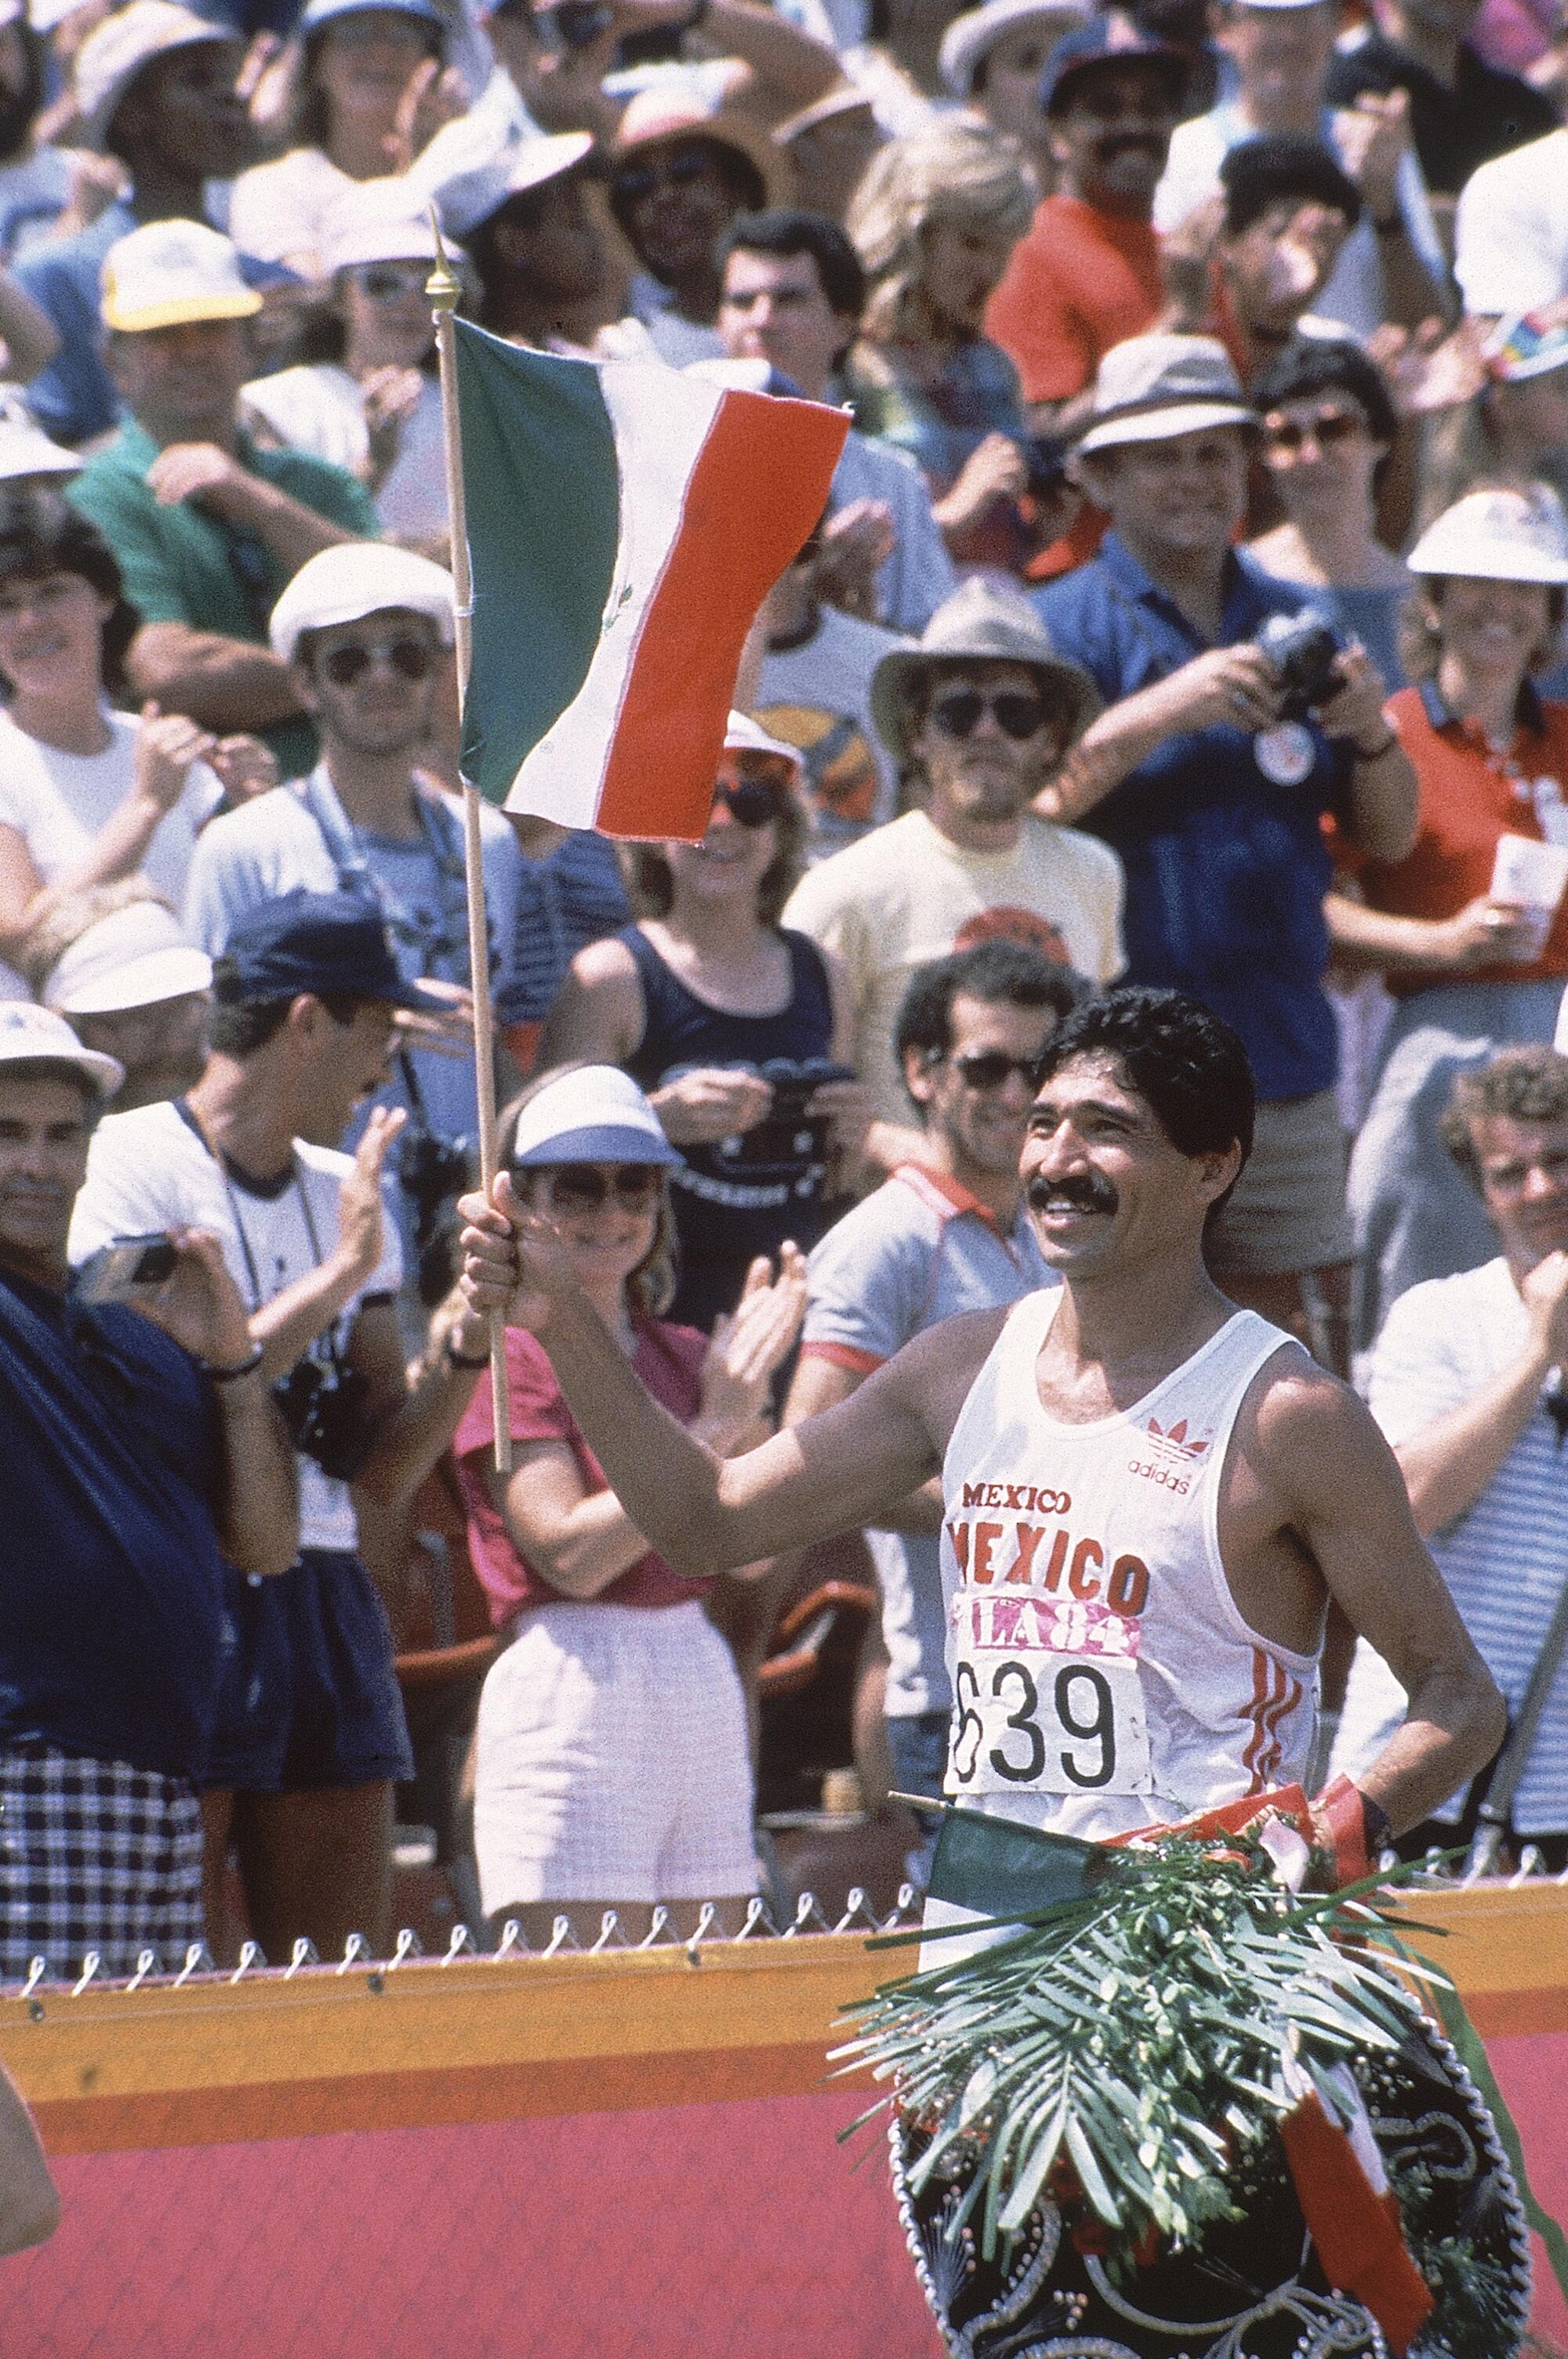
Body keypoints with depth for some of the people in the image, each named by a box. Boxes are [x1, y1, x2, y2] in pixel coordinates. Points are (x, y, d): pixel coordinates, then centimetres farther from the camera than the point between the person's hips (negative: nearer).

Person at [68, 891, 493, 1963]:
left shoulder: (348, 1195, 16)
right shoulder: (132, 1162, -4)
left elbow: (376, 1471, 14)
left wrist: (467, 1338, -2)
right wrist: (337, 1277, -13)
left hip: (327, 1600, 7)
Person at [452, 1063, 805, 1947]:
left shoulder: (683, 1354, 16)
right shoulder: (508, 1354, -4)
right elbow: (572, 1553, -14)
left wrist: (748, 1396, -3)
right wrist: (714, 1427, -14)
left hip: (704, 1682, 7)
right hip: (573, 1692, -7)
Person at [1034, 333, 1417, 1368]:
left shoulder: (1296, 626, 14)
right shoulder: (1066, 626, 0)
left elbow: (1389, 837, 14)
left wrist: (1371, 735, -7)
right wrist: (1161, 712, -23)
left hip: (1286, 1059, 5)